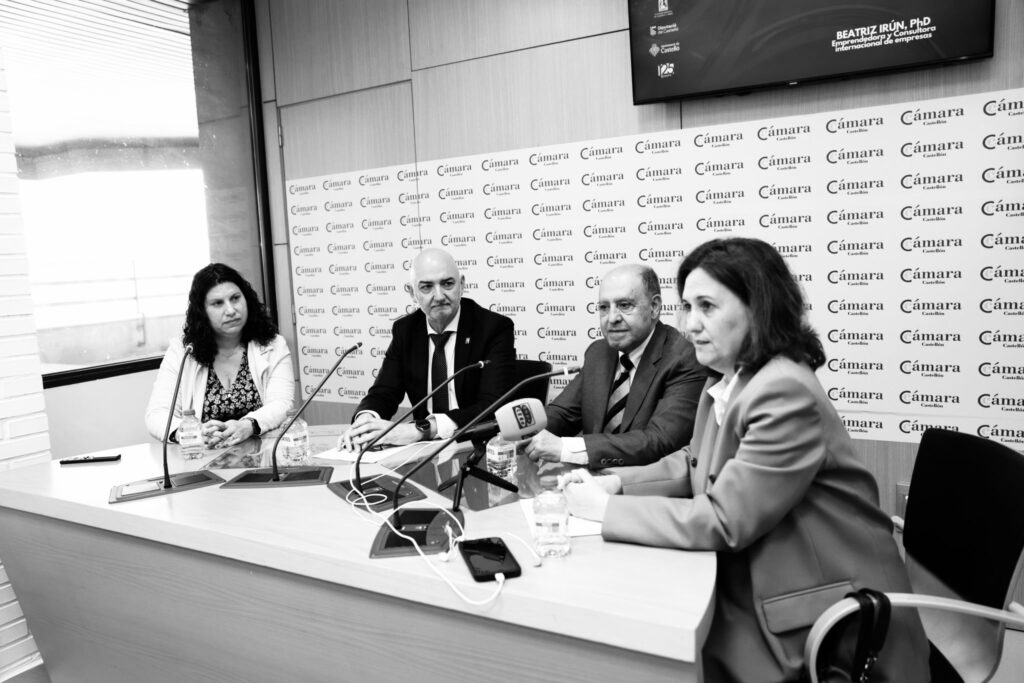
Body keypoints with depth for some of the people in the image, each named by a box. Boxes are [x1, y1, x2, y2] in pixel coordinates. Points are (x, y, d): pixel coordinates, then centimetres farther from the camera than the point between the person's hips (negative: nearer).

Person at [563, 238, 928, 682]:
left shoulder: (785, 394, -25)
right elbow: (694, 464, 13)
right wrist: (616, 482, -3)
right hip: (759, 594, 7)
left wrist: (606, 509, -19)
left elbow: (723, 520, -25)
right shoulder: (725, 381, 3)